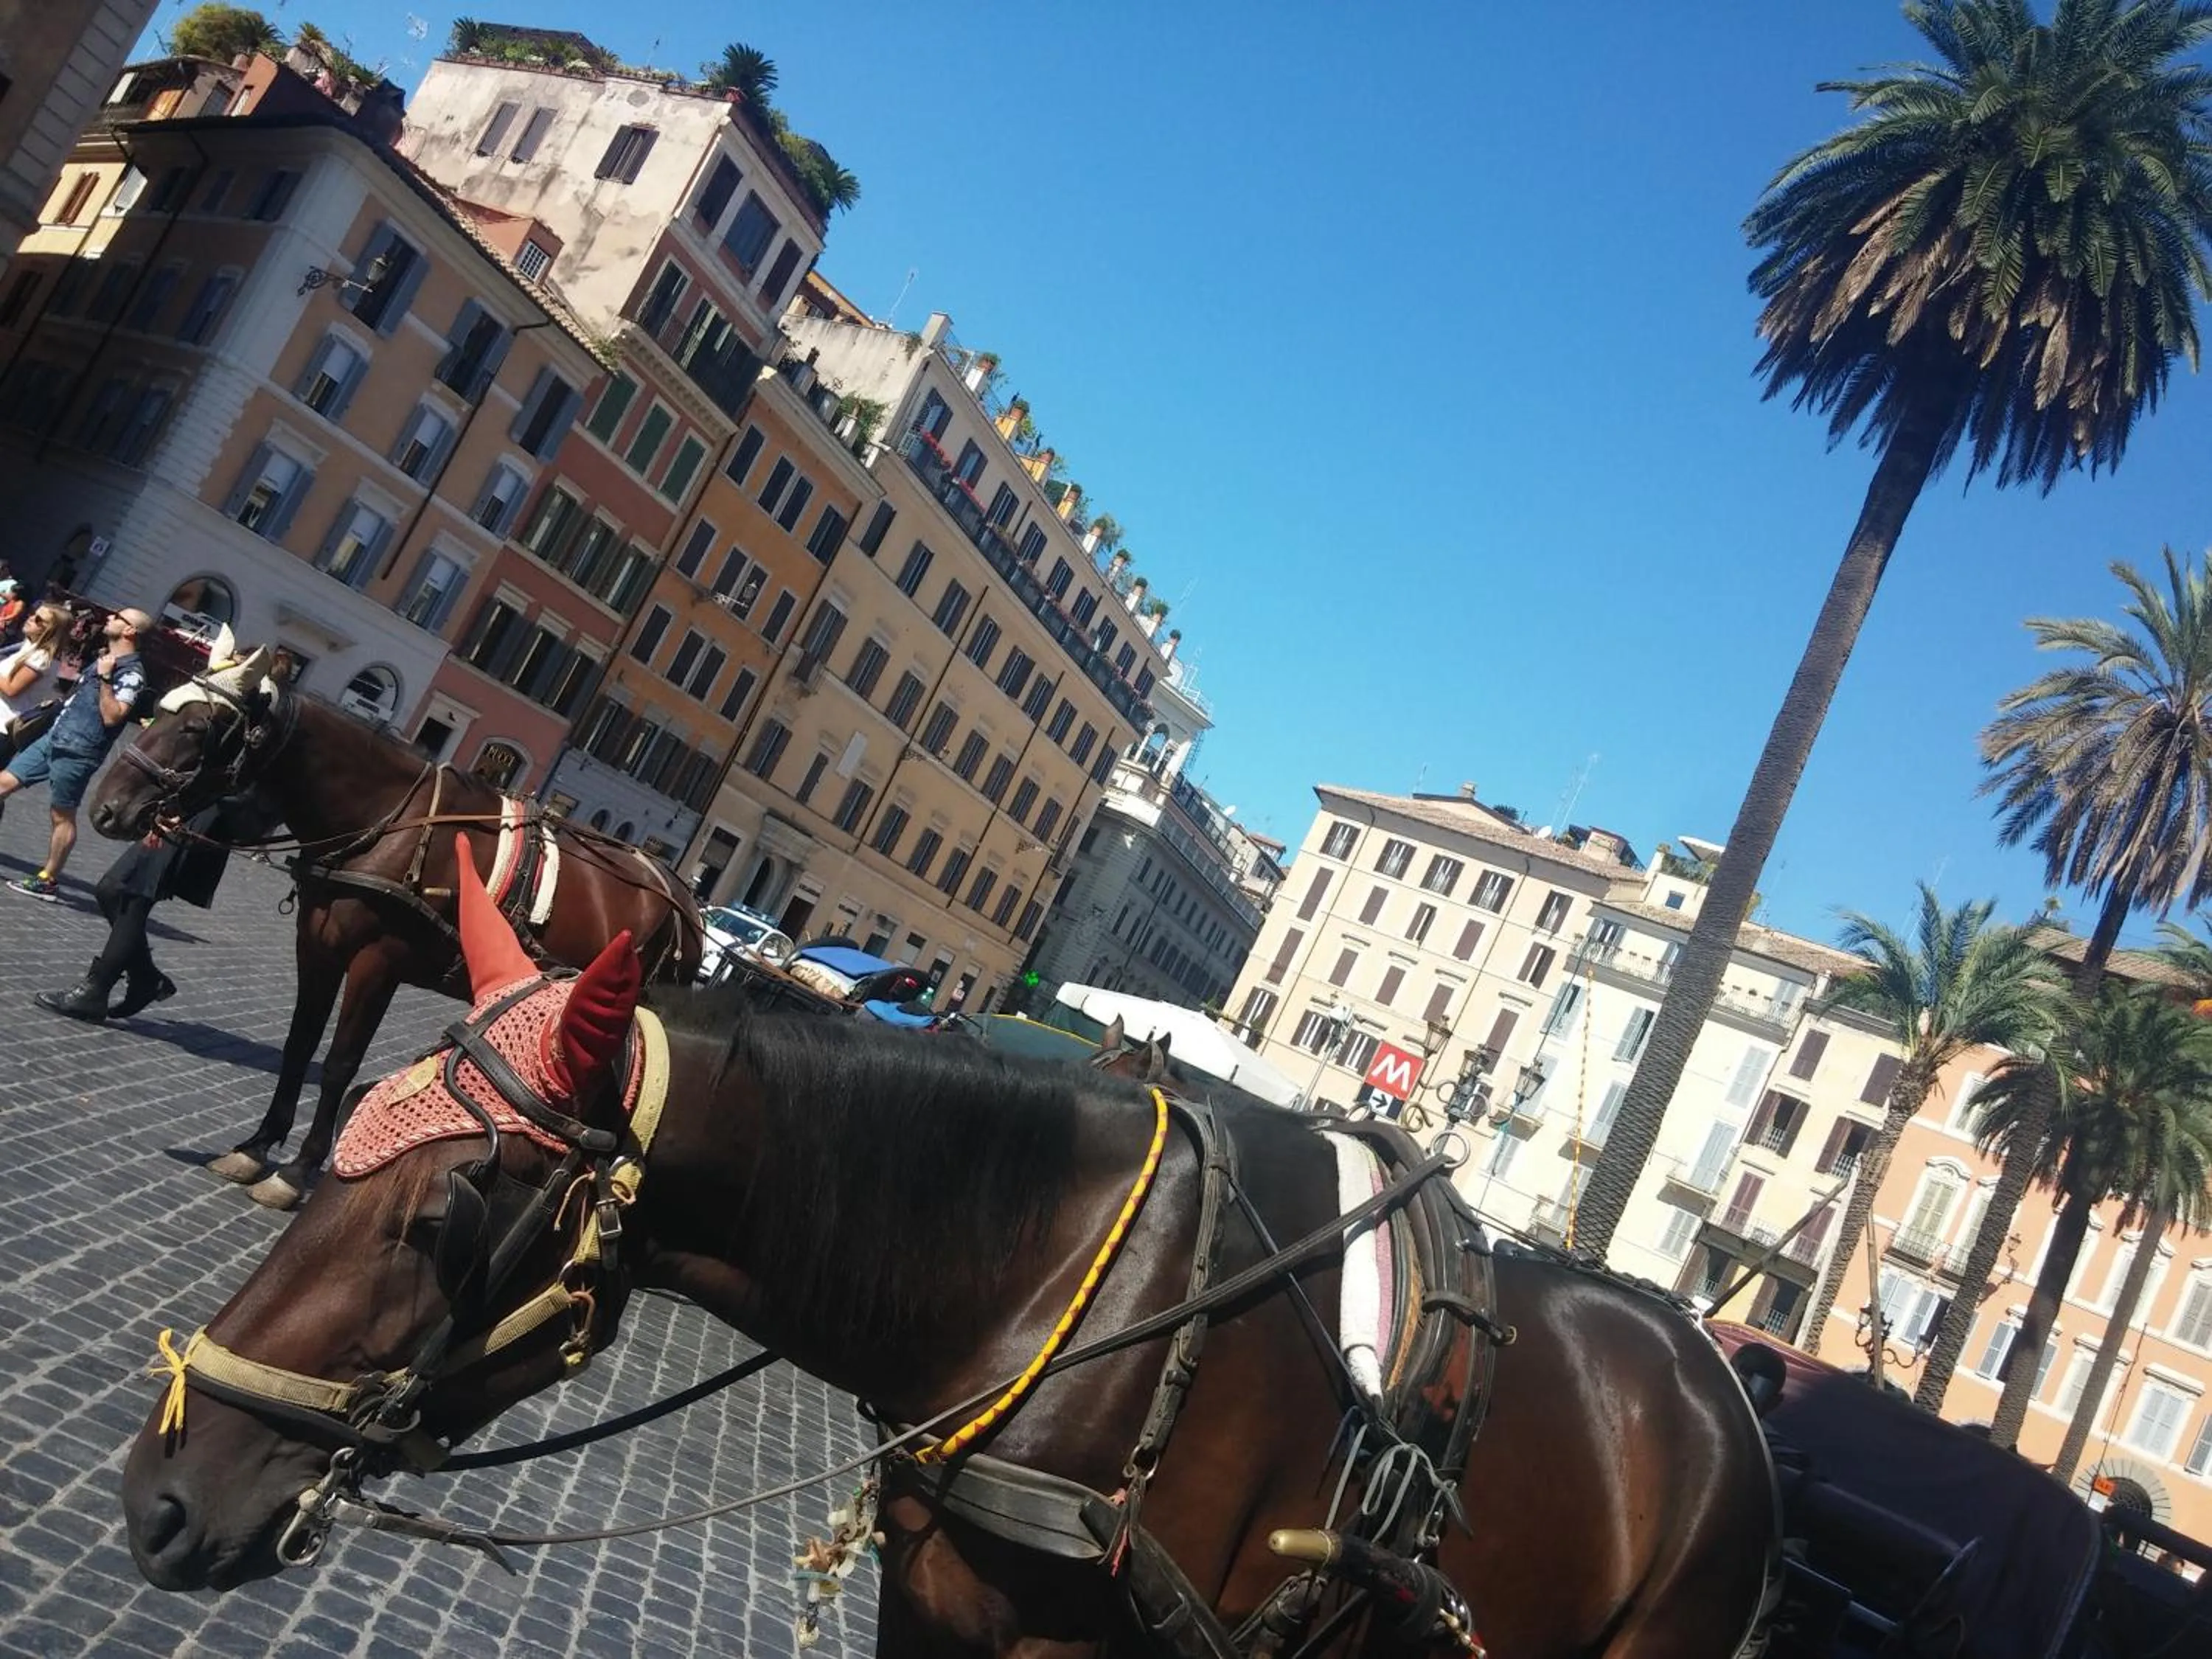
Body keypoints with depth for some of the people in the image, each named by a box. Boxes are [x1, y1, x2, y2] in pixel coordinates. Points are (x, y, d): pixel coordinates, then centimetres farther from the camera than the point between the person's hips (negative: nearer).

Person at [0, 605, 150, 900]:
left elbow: (112, 716, -23)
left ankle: (48, 882, 8)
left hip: (77, 753, -9)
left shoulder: (132, 673, -14)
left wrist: (105, 678, -24)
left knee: (63, 816, -1)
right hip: (54, 738, 10)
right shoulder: (105, 658, 15)